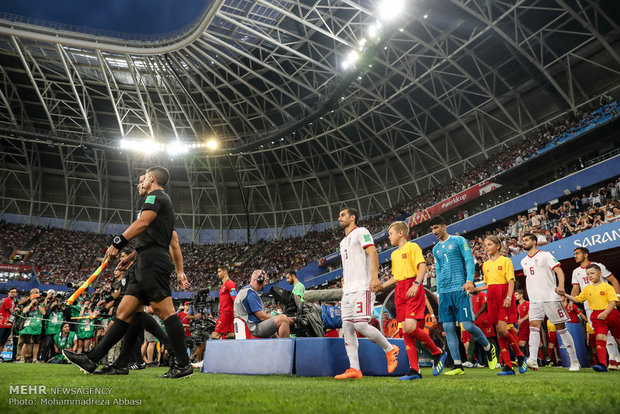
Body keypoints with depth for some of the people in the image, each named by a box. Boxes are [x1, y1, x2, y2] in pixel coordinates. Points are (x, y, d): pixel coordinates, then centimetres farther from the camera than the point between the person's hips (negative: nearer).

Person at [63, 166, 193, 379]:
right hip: (147, 266, 11)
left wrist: (117, 243, -19)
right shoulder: (164, 202, 30)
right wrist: (179, 272, 26)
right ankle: (92, 359, 12)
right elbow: (173, 243, 27)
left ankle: (183, 365, -11)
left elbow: (143, 222, -18)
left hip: (152, 259, -10)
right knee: (124, 312, 8)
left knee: (165, 311, -13)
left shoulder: (155, 195, 1)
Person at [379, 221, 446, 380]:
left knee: (410, 327, -20)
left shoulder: (412, 246, 1)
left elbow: (422, 267, -10)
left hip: (413, 290, -7)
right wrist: (380, 286, 19)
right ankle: (414, 370, 5)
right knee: (405, 331, 1)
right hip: (400, 292, 8)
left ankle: (438, 353, 2)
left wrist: (416, 284, -24)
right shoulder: (394, 254, 23)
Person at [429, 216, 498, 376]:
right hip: (444, 292, 6)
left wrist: (469, 280, -18)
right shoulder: (436, 249, 19)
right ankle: (458, 366, 4)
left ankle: (489, 348, 21)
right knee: (448, 328, -1)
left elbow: (469, 261, -3)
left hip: (460, 290, -5)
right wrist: (439, 292, 16)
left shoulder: (459, 241, 3)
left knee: (468, 325, -9)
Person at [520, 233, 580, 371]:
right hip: (534, 300, 5)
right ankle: (533, 360, -19)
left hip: (551, 297, -5)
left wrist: (561, 286, -26)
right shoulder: (524, 261, 17)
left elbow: (559, 271, -9)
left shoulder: (545, 255, -1)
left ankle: (574, 361, 13)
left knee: (561, 327, 1)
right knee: (534, 325, -11)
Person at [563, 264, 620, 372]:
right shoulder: (587, 289, 11)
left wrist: (605, 312, -25)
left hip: (611, 313, -2)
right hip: (597, 316, 2)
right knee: (600, 337, -14)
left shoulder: (607, 286, -3)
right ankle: (603, 364, -22)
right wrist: (566, 295, 0)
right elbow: (578, 299, 15)